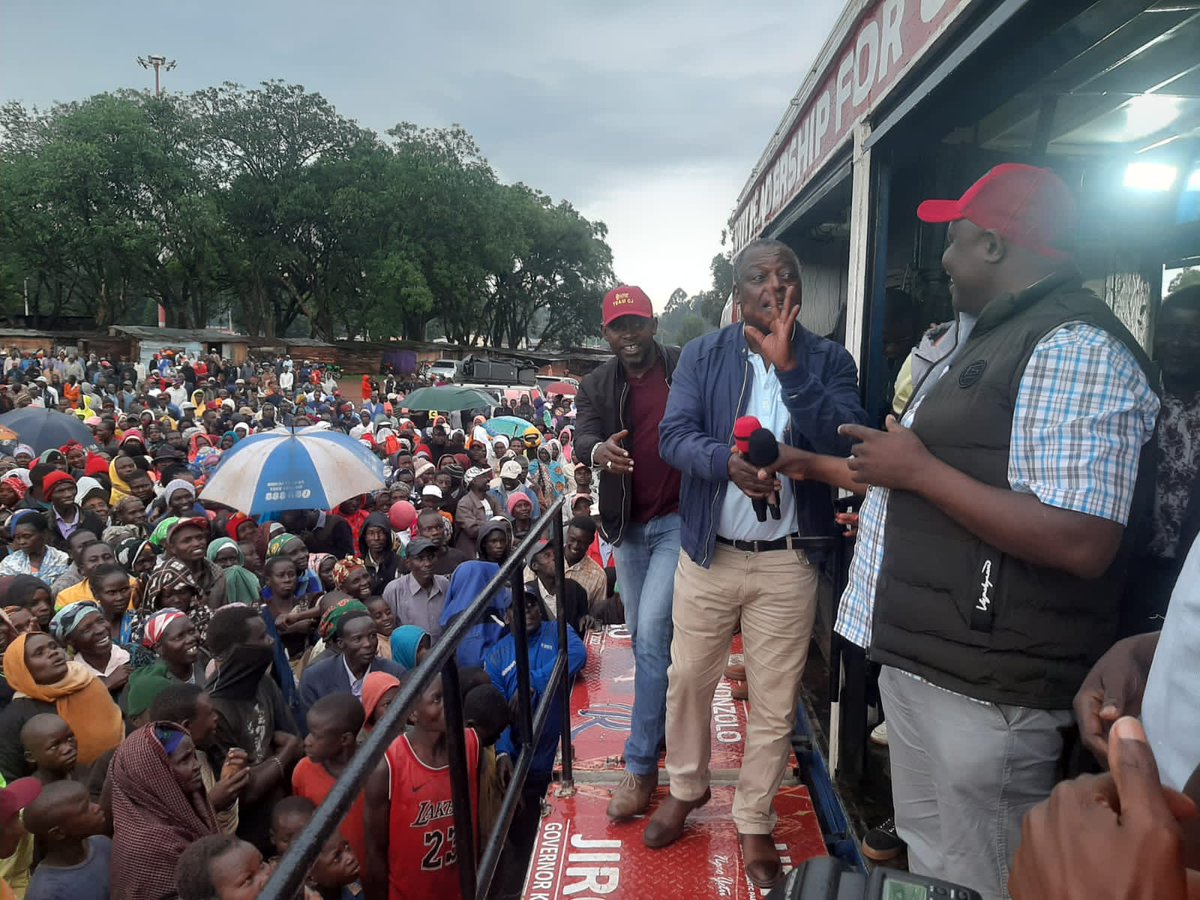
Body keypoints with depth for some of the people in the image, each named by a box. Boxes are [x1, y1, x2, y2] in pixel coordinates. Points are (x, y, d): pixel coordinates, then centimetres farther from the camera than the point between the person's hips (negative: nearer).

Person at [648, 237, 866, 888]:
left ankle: (754, 821, 31)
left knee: (774, 702, 9)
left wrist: (788, 367, -23)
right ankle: (687, 787, 41)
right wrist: (728, 460, -29)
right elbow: (674, 436, -9)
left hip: (789, 562, -1)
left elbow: (847, 443, -15)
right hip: (708, 553, 1)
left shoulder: (828, 360, -1)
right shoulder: (702, 355, 1)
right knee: (688, 680, 16)